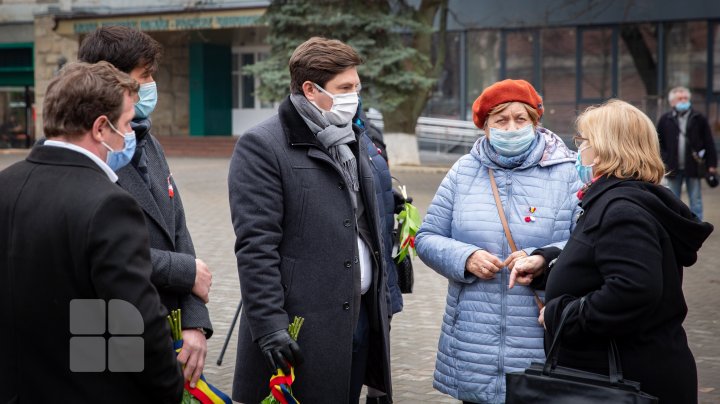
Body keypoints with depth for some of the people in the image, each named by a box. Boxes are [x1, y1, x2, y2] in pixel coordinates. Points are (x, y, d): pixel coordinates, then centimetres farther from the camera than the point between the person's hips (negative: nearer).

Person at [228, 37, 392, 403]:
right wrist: (269, 326, -20)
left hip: (359, 315, 8)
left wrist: (378, 303, 19)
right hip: (301, 327, -7)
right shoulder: (262, 146, -9)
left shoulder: (350, 141, 17)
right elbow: (256, 247, -15)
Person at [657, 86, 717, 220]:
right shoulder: (665, 120, 2)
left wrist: (712, 164, -4)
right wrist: (663, 161, -2)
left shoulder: (699, 118, 0)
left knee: (696, 201, 5)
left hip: (693, 168, -1)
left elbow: (709, 143, 1)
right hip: (673, 168, 1)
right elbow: (658, 143, 6)